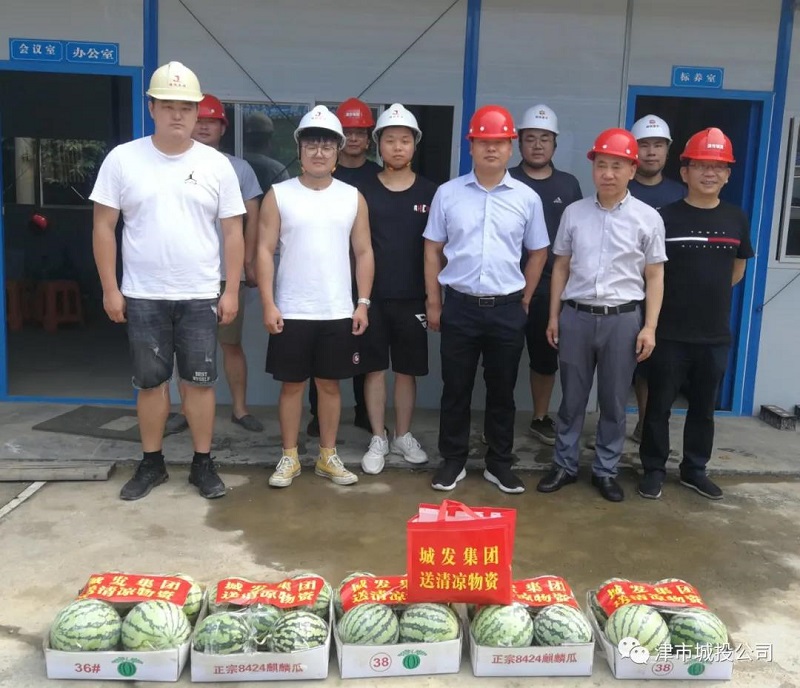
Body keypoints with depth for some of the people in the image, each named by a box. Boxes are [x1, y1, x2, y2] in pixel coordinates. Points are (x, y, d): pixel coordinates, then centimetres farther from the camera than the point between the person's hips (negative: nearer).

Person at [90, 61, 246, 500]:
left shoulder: (217, 164, 0)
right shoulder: (122, 159, -1)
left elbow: (233, 231, 2)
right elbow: (104, 226, 1)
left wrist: (231, 291, -2)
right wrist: (110, 289, -3)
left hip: (200, 296, 0)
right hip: (142, 296, 0)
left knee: (200, 381, 6)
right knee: (150, 382, 10)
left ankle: (203, 464, 20)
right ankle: (151, 464, 25)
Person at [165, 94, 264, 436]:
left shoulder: (239, 168, 6)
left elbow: (252, 218, 7)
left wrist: (249, 261, 1)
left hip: (228, 273, 0)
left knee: (231, 343, 7)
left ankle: (240, 409, 16)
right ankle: (187, 411, 17)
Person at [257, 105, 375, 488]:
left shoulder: (353, 198, 5)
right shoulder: (279, 195, 0)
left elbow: (364, 252, 6)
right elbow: (265, 251, -2)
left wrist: (363, 303, 0)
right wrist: (268, 305, -9)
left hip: (338, 313, 2)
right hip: (291, 312, -1)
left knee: (330, 384, 10)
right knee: (291, 384, 7)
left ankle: (328, 457, 23)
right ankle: (289, 457, 21)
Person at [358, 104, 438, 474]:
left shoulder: (429, 192, 3)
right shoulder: (363, 191, 1)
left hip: (412, 298, 1)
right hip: (372, 296, 0)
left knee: (407, 370, 9)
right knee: (374, 368, 6)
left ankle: (403, 435, 25)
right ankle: (378, 439, 19)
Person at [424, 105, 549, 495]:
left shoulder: (527, 198, 2)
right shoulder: (448, 193, 0)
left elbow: (537, 253, 11)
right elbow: (433, 250, 5)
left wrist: (524, 301, 7)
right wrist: (433, 303, 3)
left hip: (507, 309, 1)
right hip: (459, 306, 0)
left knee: (502, 391, 11)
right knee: (455, 389, 8)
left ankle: (499, 463, 24)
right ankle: (453, 460, 23)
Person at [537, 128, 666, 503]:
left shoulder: (647, 218, -1)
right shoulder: (574, 212, 3)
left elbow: (654, 276, 2)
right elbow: (561, 267, 9)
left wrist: (649, 327, -4)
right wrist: (553, 316, 6)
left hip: (622, 318, -1)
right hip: (576, 315, 1)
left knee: (614, 401, 10)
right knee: (572, 397, 11)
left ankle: (605, 470, 25)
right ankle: (564, 464, 26)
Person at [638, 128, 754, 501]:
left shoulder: (737, 219, 4)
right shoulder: (666, 217, -8)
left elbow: (737, 271, 17)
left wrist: (707, 293, 13)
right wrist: (676, 298, 2)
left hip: (716, 334, 4)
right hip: (670, 333, -3)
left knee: (703, 407, 15)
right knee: (659, 405, 6)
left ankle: (694, 469, 30)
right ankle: (653, 469, 21)